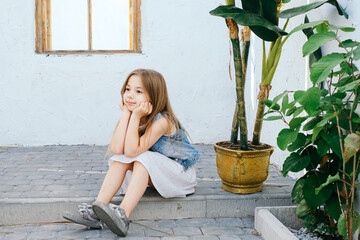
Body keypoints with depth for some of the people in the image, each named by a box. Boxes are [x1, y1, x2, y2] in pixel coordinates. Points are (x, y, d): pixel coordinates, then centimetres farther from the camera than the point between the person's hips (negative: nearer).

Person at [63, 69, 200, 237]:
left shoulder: (162, 121, -26)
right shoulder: (132, 117, -5)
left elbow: (132, 150, -34)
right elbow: (116, 149, -22)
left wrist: (135, 116, -33)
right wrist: (126, 114, -21)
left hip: (181, 174, -7)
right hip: (151, 175, 7)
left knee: (143, 158, -31)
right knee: (120, 157, -15)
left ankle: (123, 215, -41)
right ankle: (97, 209, -23)